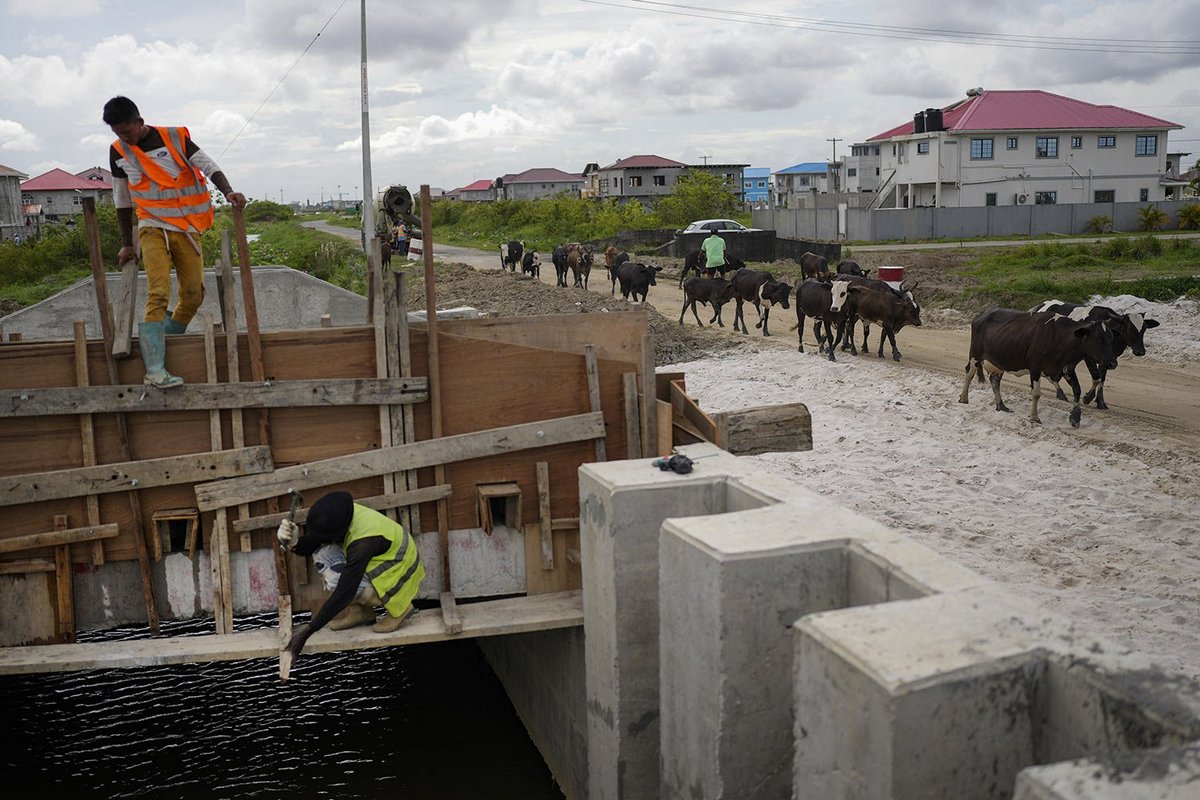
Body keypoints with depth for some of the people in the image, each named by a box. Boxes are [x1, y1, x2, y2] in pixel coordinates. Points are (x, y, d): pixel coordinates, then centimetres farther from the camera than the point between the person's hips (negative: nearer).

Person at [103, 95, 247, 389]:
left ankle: (170, 339, 26)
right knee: (158, 294, -17)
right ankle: (154, 368, -24)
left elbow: (208, 166, -6)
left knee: (193, 294, 2)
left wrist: (228, 191, -26)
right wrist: (127, 244, 15)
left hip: (187, 227, 1)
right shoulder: (118, 152, 4)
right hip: (152, 228, -1)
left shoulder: (174, 138, -3)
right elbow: (122, 201, 12)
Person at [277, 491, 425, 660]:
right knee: (322, 554, -10)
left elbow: (344, 594, -33)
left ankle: (398, 606, -6)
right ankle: (361, 611, 3)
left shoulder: (363, 541, -36)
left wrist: (307, 632, -29)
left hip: (398, 577, -8)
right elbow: (309, 547, -6)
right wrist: (293, 541, -32)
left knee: (335, 579, -26)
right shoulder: (342, 515, -15)